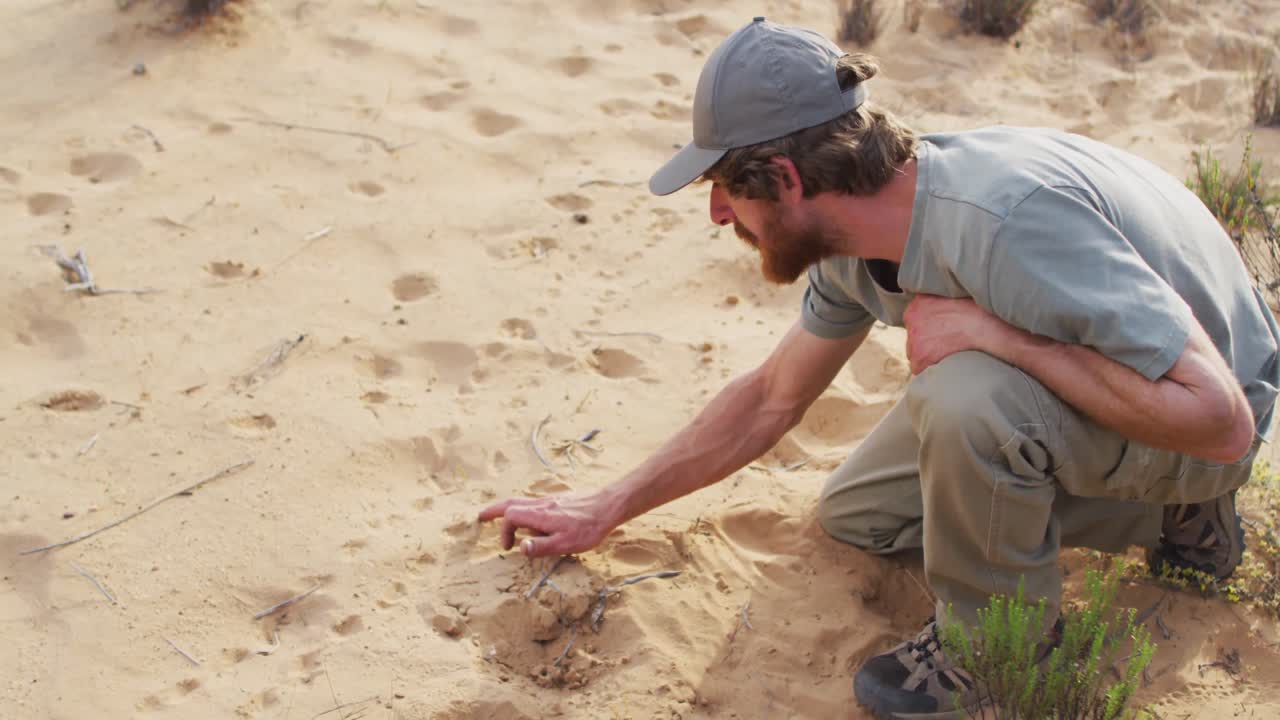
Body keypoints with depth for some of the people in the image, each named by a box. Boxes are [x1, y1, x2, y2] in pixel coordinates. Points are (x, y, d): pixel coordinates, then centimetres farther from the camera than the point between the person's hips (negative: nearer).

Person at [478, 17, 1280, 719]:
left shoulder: (1008, 224, -38)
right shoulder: (855, 245, -8)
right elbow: (771, 399, 8)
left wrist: (992, 329, -35)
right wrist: (606, 509, 11)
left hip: (1196, 432, -9)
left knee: (964, 396, -36)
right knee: (855, 515, 15)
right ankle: (1171, 518, 15)